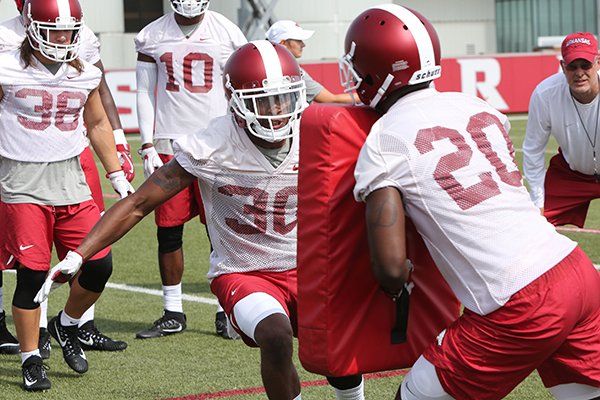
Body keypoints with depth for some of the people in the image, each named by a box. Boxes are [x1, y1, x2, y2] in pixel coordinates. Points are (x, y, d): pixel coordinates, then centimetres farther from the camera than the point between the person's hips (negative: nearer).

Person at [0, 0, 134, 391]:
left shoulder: (85, 75, 6)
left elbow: (98, 125, 19)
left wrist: (117, 175, 18)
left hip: (71, 181, 4)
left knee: (99, 266, -3)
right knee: (32, 274, -6)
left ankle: (67, 326, 25)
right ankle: (31, 361, 9)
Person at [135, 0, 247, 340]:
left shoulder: (227, 33, 2)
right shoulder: (152, 37, 7)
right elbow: (145, 93, 9)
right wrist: (148, 147, 1)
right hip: (169, 143, 2)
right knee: (168, 231, 3)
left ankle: (226, 312, 7)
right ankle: (173, 314, 13)